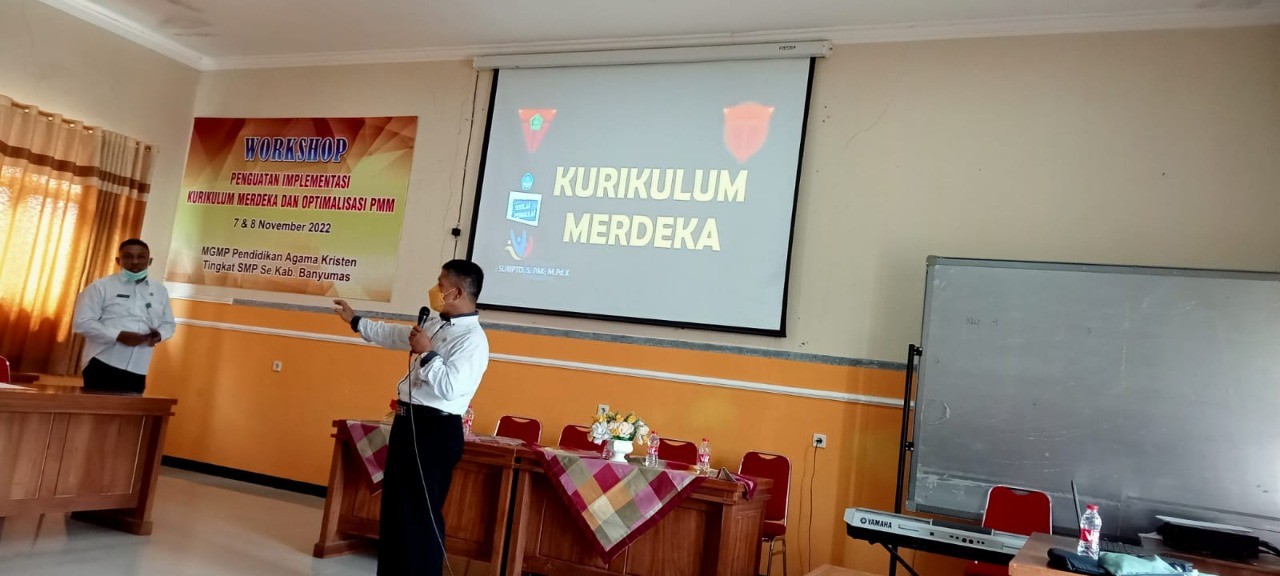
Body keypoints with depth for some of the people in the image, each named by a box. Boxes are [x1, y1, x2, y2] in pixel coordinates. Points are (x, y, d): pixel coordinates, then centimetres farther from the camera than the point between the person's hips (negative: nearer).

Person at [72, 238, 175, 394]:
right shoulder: (101, 287, 0)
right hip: (103, 366, -4)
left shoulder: (159, 290, 14)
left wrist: (159, 335, -3)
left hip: (138, 370, 4)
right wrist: (119, 335, -18)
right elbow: (82, 323, -6)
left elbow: (168, 324, 21)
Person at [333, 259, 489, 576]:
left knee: (420, 512, -2)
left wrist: (426, 353, -20)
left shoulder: (472, 338, -18)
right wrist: (355, 320, 35)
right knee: (394, 505, 19)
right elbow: (393, 335, 29)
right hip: (409, 421, 10)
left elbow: (451, 387, -29)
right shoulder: (434, 325, 12)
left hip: (435, 429, -10)